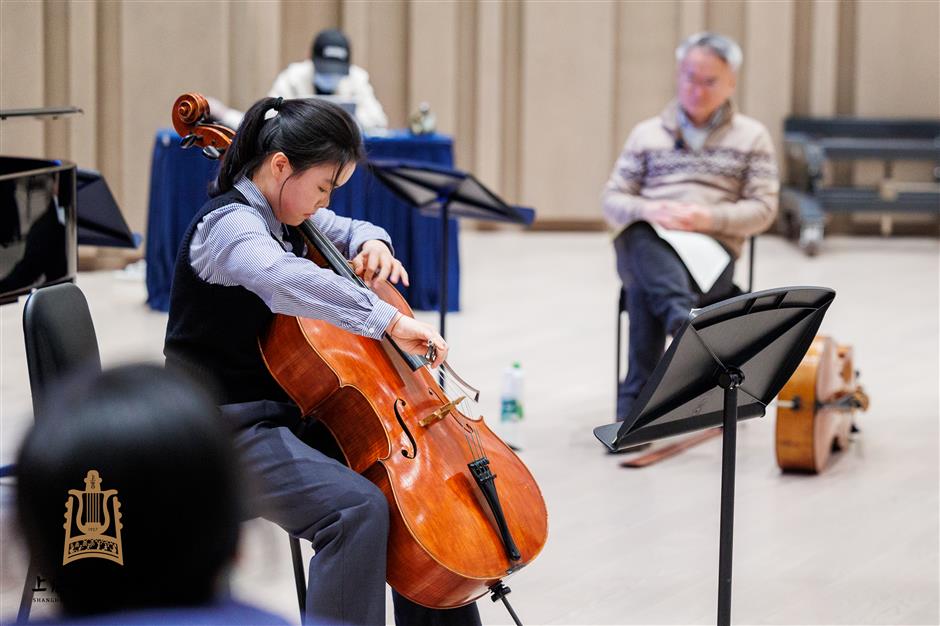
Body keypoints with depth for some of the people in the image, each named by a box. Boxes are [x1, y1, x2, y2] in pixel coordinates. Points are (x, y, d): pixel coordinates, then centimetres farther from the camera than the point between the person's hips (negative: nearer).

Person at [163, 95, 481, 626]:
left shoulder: (286, 216, 8)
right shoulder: (229, 224, -19)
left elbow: (348, 230, 29)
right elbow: (284, 279, -42)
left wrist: (371, 242, 5)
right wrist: (389, 319, -46)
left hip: (292, 413, 10)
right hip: (231, 431, -10)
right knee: (357, 507, -30)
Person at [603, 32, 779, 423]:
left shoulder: (752, 137, 16)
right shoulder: (646, 134, 21)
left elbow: (763, 210, 6)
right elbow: (612, 200, 14)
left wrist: (708, 218, -13)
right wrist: (647, 210, -11)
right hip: (646, 245, 1)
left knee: (646, 289, -36)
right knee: (641, 241, -40)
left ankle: (634, 405, -40)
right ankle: (684, 319, -67)